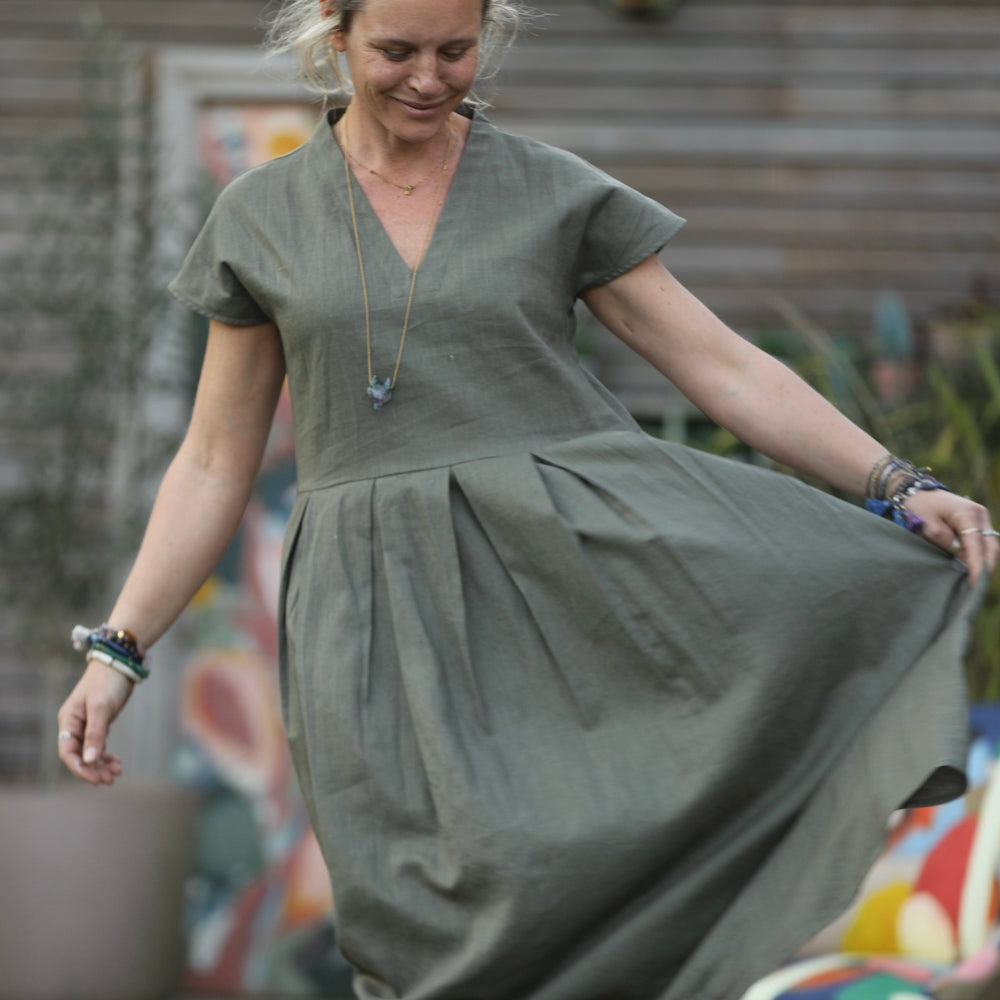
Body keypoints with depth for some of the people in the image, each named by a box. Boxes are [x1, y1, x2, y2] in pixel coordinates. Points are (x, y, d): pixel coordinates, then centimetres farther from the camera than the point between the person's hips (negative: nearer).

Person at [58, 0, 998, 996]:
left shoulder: (557, 194, 7)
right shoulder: (261, 218, 9)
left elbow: (727, 370, 6)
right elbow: (214, 464, 12)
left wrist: (897, 486, -5)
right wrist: (116, 650, 5)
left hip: (567, 558, 0)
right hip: (386, 609, 0)